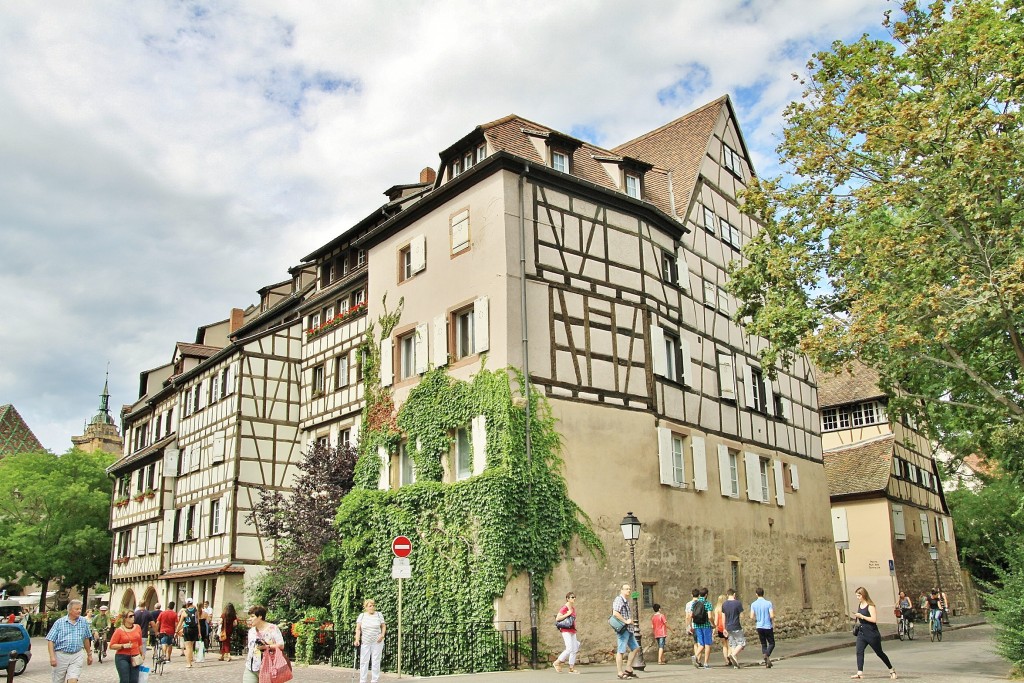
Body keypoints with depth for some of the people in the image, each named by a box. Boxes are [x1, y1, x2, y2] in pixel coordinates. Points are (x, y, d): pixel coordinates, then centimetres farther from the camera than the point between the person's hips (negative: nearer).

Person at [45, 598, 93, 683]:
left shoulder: (84, 622, 5)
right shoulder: (59, 622, -2)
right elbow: (50, 641, -4)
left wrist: (89, 654, 18)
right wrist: (52, 657, -15)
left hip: (76, 657, 1)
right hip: (61, 656, -1)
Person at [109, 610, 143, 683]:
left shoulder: (137, 627, 6)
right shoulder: (119, 630, -6)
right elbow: (112, 646, -7)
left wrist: (142, 654, 19)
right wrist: (123, 646, -19)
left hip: (135, 658, 4)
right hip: (122, 658, -4)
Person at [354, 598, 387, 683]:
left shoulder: (379, 615, 3)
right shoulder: (361, 616, 3)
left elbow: (383, 626, 9)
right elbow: (358, 628, -2)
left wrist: (382, 635, -8)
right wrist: (357, 639, -15)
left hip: (377, 642, 0)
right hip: (365, 642, 0)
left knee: (376, 661, 2)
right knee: (364, 661, 1)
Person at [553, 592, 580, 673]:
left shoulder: (573, 608, 13)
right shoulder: (564, 608, -11)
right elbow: (557, 618, -18)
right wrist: (567, 614, -20)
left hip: (572, 631, 8)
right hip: (566, 631, -8)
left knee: (574, 649, 5)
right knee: (569, 649, -13)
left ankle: (571, 668, 10)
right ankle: (557, 662, 2)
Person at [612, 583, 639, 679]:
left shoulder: (626, 601, 18)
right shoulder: (619, 600, -12)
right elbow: (615, 613, -25)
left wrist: (631, 620, 14)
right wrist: (625, 621, -19)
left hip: (628, 629, 10)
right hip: (622, 629, -10)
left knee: (635, 648, 13)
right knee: (621, 651, -6)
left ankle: (628, 669, 18)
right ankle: (620, 673, -3)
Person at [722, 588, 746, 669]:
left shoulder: (724, 604, 6)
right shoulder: (738, 603, -10)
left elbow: (723, 617, 10)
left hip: (728, 628, 6)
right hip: (736, 627, -5)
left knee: (732, 645, 10)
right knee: (742, 643, 4)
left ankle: (736, 664, 8)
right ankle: (733, 655, -18)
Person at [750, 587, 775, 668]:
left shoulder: (753, 604, -2)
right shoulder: (768, 603, -9)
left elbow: (752, 617, -5)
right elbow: (772, 616, -15)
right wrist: (773, 624, 5)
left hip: (759, 627, 2)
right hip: (768, 627, -2)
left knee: (763, 644, 13)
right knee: (771, 643, 9)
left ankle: (767, 661, 6)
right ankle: (767, 655, -18)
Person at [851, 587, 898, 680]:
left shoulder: (870, 606, -13)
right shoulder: (859, 606, 10)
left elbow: (874, 619, -23)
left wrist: (861, 616, -22)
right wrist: (856, 617, 7)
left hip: (872, 634, -7)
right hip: (862, 633, 7)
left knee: (879, 653, 6)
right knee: (859, 652, -8)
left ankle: (892, 671, 23)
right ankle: (860, 673, -10)